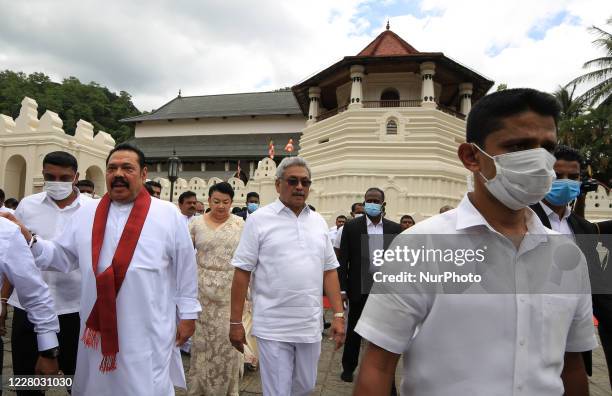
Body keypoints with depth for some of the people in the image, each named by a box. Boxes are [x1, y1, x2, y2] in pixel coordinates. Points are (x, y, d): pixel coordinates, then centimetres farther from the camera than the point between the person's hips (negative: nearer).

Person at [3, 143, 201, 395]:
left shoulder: (169, 214, -5)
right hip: (98, 327, 4)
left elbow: (185, 266, -2)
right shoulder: (86, 213, 5)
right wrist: (29, 240, -6)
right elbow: (63, 257, 10)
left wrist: (187, 314, -1)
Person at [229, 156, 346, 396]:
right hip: (272, 327, -4)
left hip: (310, 325, 4)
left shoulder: (318, 221, 7)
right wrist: (236, 322, -6)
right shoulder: (259, 219, -5)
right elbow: (242, 272, -5)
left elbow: (329, 271, 9)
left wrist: (338, 315, 3)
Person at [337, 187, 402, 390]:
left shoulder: (395, 228, 2)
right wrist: (342, 288, -9)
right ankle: (348, 367, 33)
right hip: (359, 288, -1)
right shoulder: (351, 226, -4)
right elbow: (343, 260, -5)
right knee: (354, 331, 13)